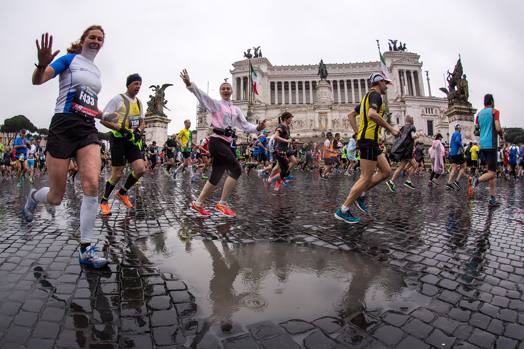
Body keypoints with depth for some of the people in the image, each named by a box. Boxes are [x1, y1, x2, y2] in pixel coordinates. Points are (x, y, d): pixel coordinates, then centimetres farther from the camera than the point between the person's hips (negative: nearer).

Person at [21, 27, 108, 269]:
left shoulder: (96, 71, 20)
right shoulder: (70, 59, 4)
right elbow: (37, 80, -9)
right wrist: (42, 64, -29)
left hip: (88, 130, 4)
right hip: (64, 126, -4)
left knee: (92, 185, -19)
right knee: (56, 198, 1)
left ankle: (86, 250, -11)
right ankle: (33, 197, 41)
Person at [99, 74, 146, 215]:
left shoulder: (139, 102, 14)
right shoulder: (118, 99, -7)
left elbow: (142, 122, 19)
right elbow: (103, 119, -10)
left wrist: (138, 131, -2)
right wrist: (121, 129, -20)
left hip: (132, 140, 6)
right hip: (118, 139, -6)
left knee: (141, 169, -8)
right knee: (117, 174, -3)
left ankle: (122, 193, 17)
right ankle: (104, 201, 19)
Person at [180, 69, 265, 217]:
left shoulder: (236, 109, 19)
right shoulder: (216, 104, 2)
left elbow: (245, 125, 13)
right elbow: (201, 95, -13)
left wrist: (257, 128, -6)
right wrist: (189, 84, -30)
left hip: (227, 143, 7)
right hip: (217, 141, -7)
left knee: (216, 175, 5)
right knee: (236, 169, -17)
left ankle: (198, 203, 18)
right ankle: (222, 204, -10)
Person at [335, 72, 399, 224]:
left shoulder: (368, 96, 22)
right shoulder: (375, 95, -7)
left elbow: (351, 115, 25)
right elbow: (372, 114, -26)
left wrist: (358, 133, 19)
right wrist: (391, 128, -17)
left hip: (364, 138, 10)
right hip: (369, 139, -10)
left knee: (386, 171, 13)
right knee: (366, 178, -8)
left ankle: (360, 194, 13)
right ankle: (343, 210, -4)